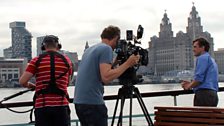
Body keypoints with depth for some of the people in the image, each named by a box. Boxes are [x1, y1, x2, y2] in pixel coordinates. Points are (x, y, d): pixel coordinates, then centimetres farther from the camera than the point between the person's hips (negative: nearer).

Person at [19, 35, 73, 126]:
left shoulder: (36, 61, 2)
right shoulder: (66, 60, 8)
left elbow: (22, 81, -4)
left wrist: (29, 85, 18)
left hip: (42, 106, -1)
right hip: (61, 105, 1)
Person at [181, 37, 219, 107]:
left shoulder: (202, 58, -4)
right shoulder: (212, 60, 25)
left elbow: (199, 78, -14)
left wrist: (189, 86, 3)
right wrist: (191, 84, 18)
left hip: (204, 93, -9)